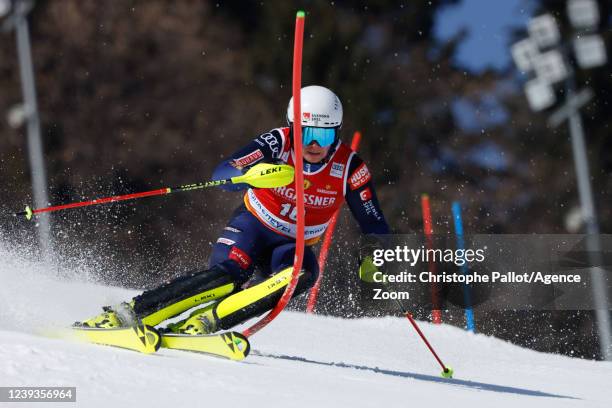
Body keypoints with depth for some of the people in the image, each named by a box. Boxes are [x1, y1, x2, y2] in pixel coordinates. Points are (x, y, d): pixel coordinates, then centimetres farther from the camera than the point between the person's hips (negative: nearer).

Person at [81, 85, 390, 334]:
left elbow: (375, 227, -10)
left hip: (292, 245, 2)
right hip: (253, 225, -2)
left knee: (303, 273, -33)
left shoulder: (349, 168, -16)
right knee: (229, 274, -33)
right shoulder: (277, 143, -20)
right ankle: (129, 314, -33)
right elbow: (222, 174, -31)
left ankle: (205, 321, -34)